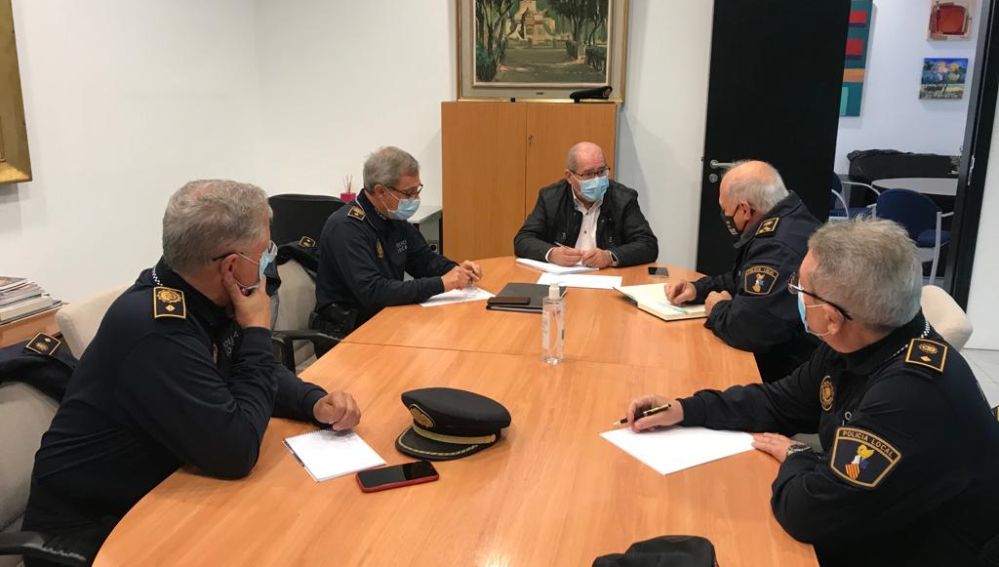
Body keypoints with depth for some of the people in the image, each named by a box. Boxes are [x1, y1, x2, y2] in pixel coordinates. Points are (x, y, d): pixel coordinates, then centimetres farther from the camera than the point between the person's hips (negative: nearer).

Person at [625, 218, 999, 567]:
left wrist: (794, 458, -10)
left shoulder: (914, 397, -34)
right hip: (862, 532, 7)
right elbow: (782, 402, 9)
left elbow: (811, 512, -32)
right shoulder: (854, 346, -6)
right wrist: (684, 409, 2)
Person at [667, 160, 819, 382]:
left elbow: (746, 329, -33)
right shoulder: (792, 221, 7)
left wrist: (718, 310, -11)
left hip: (786, 377, -9)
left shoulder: (778, 248, -28)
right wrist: (698, 289, 8)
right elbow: (749, 279, 22)